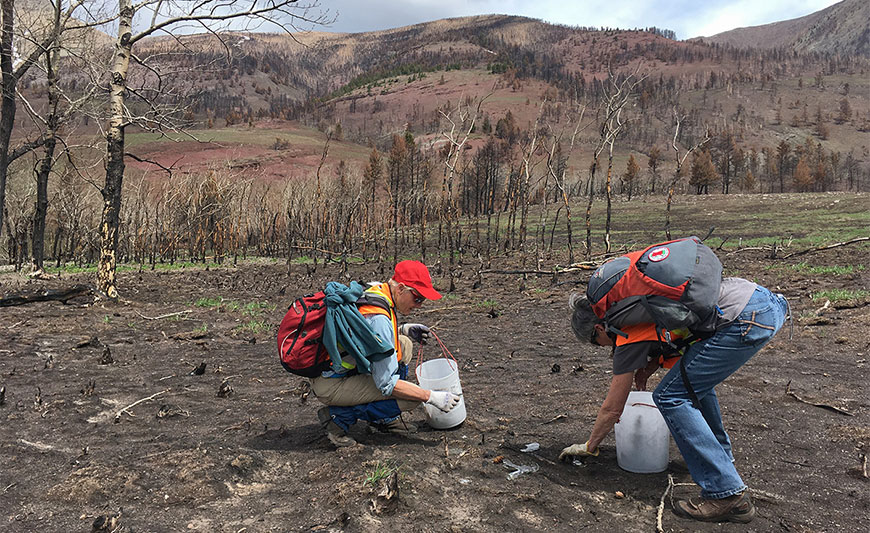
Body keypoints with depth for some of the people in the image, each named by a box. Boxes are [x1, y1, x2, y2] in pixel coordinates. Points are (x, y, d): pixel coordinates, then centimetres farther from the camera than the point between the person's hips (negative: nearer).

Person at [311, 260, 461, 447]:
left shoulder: (376, 290, 0)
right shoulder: (378, 318, -27)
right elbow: (387, 384, -24)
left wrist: (404, 330, 7)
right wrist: (432, 397, -17)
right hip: (330, 385, -10)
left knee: (404, 344, 9)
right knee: (411, 398, -15)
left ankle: (386, 419, 13)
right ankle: (340, 416, -4)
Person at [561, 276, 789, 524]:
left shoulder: (629, 335, -2)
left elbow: (612, 408, 7)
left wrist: (588, 447, 20)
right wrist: (650, 366, 23)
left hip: (746, 321, -10)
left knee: (671, 397, -2)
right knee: (695, 381, 27)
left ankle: (728, 495, -3)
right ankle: (720, 457, 36)